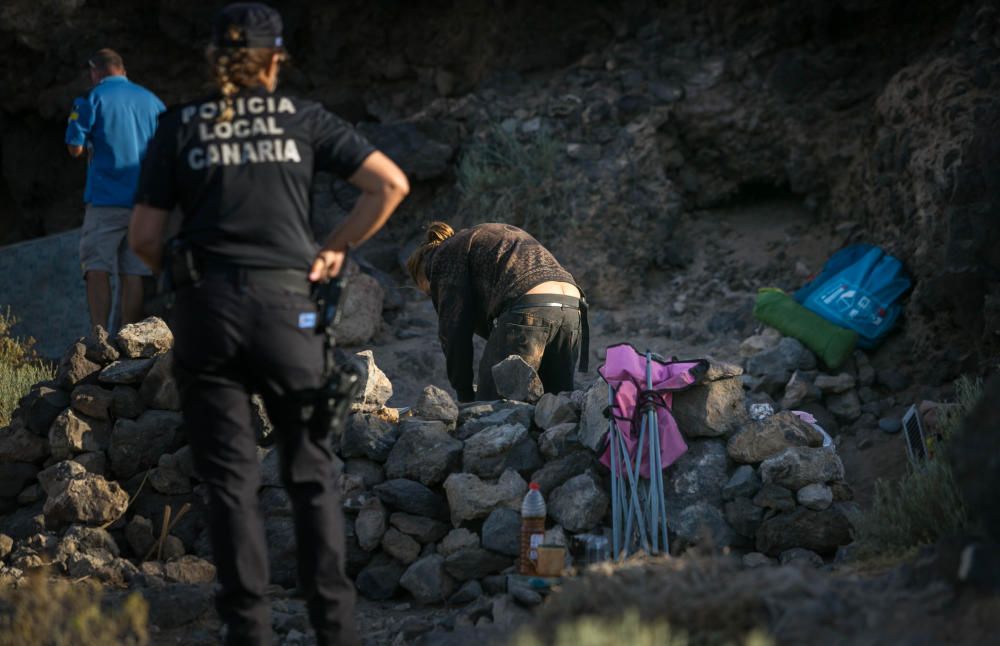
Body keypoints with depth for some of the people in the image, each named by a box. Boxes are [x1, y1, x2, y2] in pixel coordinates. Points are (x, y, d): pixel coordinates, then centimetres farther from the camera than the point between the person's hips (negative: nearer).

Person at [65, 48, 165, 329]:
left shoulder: (95, 98, -1)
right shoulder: (153, 101, 12)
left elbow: (75, 148, -3)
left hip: (106, 197, -4)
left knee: (97, 268, -3)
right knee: (133, 272, 4)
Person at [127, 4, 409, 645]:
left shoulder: (178, 127, 7)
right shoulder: (303, 117, 7)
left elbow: (145, 237, 3)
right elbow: (391, 184, 2)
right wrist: (336, 247, 11)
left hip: (206, 309, 0)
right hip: (287, 304, 0)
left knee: (231, 476, 5)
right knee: (312, 470, 9)